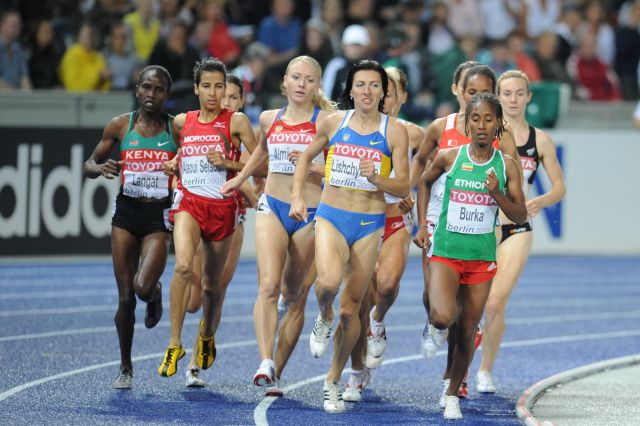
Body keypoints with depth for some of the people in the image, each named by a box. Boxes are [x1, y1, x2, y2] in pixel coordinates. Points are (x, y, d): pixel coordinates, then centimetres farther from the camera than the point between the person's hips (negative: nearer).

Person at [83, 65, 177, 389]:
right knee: (125, 298, 0)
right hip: (126, 212, 1)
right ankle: (125, 368, 16)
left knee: (143, 286, -22)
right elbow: (89, 165, 9)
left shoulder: (177, 129, -1)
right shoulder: (120, 126, 2)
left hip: (158, 216, -1)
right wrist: (100, 168, -13)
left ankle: (155, 294, 18)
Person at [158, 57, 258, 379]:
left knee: (212, 282, 11)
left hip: (222, 207, -1)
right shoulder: (182, 122, 8)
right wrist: (173, 165, 7)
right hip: (189, 201, 1)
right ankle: (174, 343, -21)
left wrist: (228, 162, -16)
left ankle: (207, 334, 42)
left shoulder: (236, 121, -2)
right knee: (183, 266, -25)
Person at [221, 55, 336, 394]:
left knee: (291, 292, 11)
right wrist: (239, 179, 29)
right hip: (272, 206, 1)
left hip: (309, 212, -1)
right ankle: (265, 364, -27)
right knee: (268, 285, -18)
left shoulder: (325, 120, -4)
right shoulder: (269, 119, 7)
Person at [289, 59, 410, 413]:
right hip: (331, 216, 0)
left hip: (369, 224, 0)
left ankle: (333, 381, 22)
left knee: (350, 309, 5)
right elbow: (306, 157, 18)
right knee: (329, 281, -30)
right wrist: (297, 197, 6)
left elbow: (403, 188, -3)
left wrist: (376, 177, -22)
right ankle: (324, 319, 5)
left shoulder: (394, 131, -3)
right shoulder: (334, 123, 2)